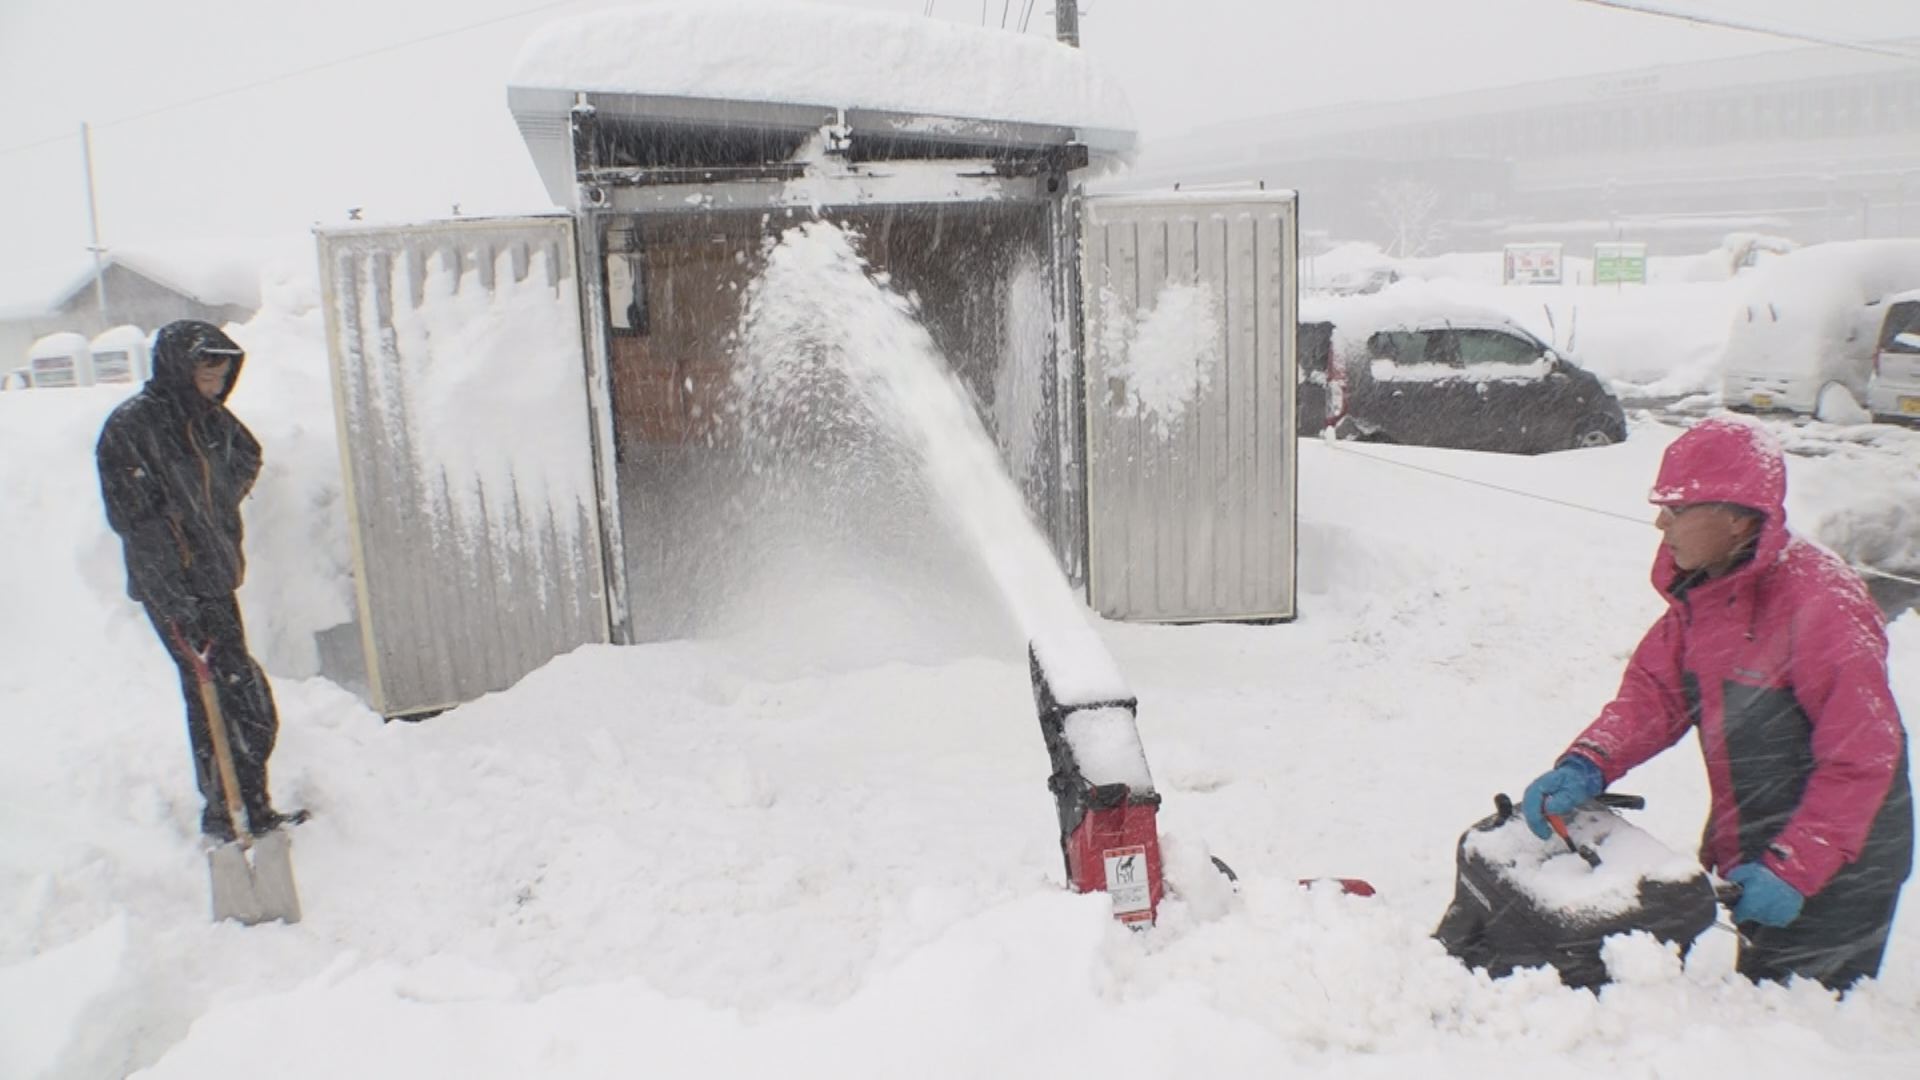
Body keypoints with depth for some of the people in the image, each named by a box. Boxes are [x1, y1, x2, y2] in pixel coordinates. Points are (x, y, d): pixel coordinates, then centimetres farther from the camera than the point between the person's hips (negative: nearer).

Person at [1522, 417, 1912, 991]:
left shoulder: (1820, 601, -26)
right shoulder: (1700, 590, -1)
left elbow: (1862, 755, -25)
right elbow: (1653, 691, -4)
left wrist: (1793, 869, -25)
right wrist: (1584, 767, -20)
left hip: (1838, 869, -8)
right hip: (1748, 853, 8)